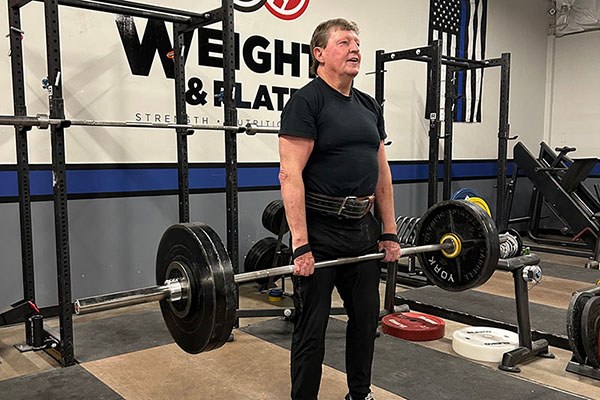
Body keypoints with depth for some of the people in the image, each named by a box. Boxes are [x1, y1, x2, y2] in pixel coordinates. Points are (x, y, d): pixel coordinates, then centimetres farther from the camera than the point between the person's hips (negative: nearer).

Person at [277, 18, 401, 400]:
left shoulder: (370, 106, 12)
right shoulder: (306, 102, -11)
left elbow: (382, 172, 14)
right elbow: (291, 175, -18)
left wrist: (390, 232, 11)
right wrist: (301, 246, -23)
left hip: (363, 229, 8)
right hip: (320, 231, -7)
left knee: (366, 319, 18)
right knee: (312, 328, 4)